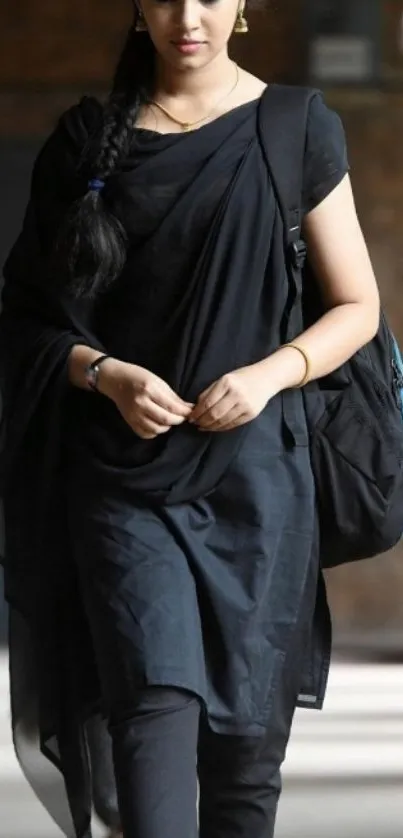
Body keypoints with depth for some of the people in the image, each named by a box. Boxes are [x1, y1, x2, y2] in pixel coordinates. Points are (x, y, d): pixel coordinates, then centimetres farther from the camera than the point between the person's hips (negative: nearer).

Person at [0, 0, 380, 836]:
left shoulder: (296, 131, 4)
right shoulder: (90, 135, 7)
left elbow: (358, 307, 7)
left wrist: (269, 373, -11)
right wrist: (105, 373, -10)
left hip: (252, 474, 0)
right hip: (123, 476, 0)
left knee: (246, 735, 2)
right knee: (158, 702, -17)